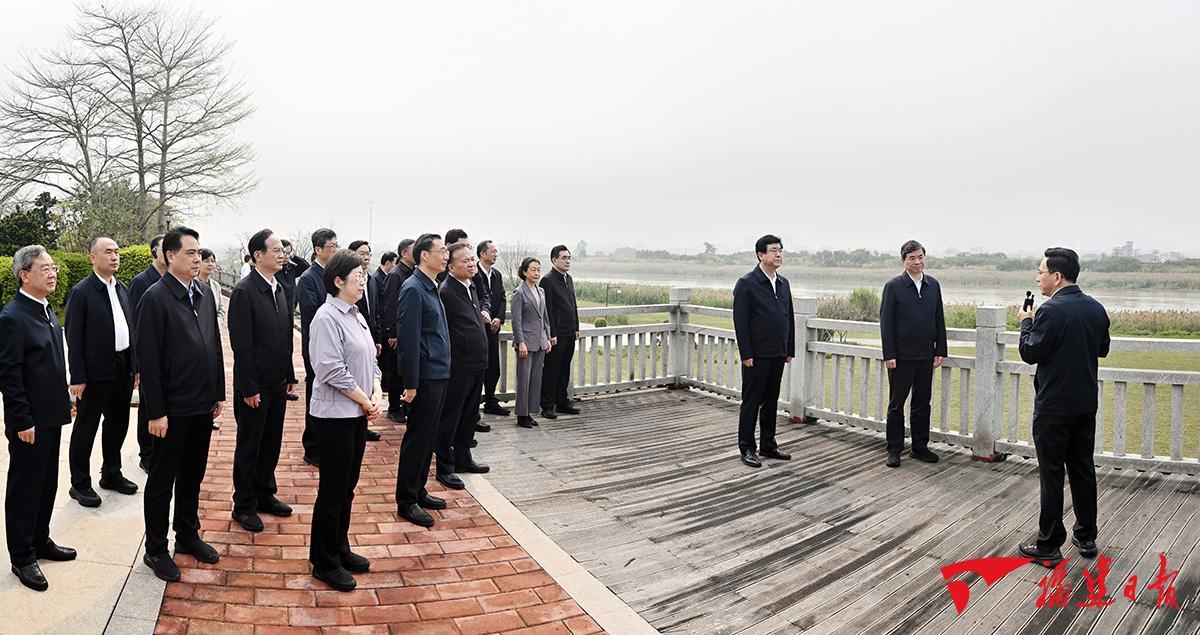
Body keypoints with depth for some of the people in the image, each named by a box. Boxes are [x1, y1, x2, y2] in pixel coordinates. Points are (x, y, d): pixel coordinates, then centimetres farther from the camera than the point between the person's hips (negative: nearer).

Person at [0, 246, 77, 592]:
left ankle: (40, 541, 33)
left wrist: (64, 402, 15)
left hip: (50, 416, 8)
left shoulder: (46, 310, 9)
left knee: (47, 484, 18)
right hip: (29, 423, -8)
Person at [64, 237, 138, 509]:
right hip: (95, 373, -7)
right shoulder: (81, 292, -11)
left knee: (117, 424, 17)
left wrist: (135, 365, 9)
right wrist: (78, 377, -15)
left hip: (122, 369, 7)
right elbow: (74, 338, -12)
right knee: (86, 428, 5)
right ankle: (80, 484, 17)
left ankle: (111, 474, 33)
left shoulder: (122, 289, 9)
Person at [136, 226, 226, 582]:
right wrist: (156, 412, -16)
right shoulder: (156, 297, -14)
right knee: (162, 480, 8)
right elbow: (148, 359, -15)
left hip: (203, 405, 6)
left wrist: (219, 393, 12)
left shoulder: (205, 294, 6)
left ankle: (188, 535, 35)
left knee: (192, 476, 19)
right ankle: (155, 550, 21)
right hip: (173, 409, -6)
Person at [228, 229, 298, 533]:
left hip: (278, 383, 7)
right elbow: (241, 345, -18)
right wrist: (249, 388, -18)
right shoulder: (244, 291, -16)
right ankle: (244, 505, 20)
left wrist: (290, 375, 12)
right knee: (249, 446, 6)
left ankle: (264, 494, 32)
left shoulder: (279, 289, 8)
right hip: (255, 386, -7)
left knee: (271, 443, 17)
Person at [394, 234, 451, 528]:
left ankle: (418, 491, 28)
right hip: (425, 377, -9)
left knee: (428, 436, 16)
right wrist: (411, 383, -20)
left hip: (438, 374, 9)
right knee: (417, 438, 0)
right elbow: (408, 339, -19)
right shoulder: (413, 289, -15)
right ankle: (406, 502, 10)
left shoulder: (431, 288, 14)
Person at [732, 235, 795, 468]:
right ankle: (747, 448, 10)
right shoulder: (747, 283, -9)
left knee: (771, 401, 13)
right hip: (756, 355, -6)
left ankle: (768, 445, 23)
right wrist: (746, 354, -15)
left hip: (778, 354, 6)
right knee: (751, 402, 2)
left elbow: (789, 318, 16)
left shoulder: (783, 283, 12)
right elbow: (740, 322, -12)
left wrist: (790, 350, 11)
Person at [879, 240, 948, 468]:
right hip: (901, 356, -4)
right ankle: (894, 449, 12)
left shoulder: (933, 285, 8)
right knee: (896, 404, 4)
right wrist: (889, 355, -12)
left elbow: (939, 320, 11)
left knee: (923, 404, 11)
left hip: (926, 355, 4)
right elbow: (886, 322, -7)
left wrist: (940, 350, 5)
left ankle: (920, 447, 21)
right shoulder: (893, 286, -5)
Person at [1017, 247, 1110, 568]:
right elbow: (1102, 349, 16)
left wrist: (1026, 322, -1)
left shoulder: (1051, 310, -20)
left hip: (1054, 407, -7)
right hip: (1086, 403, 7)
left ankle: (1049, 547, 7)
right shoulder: (1096, 308, 4)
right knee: (1083, 470, 16)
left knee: (1052, 475, 0)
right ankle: (1086, 538, 27)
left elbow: (1030, 353, -15)